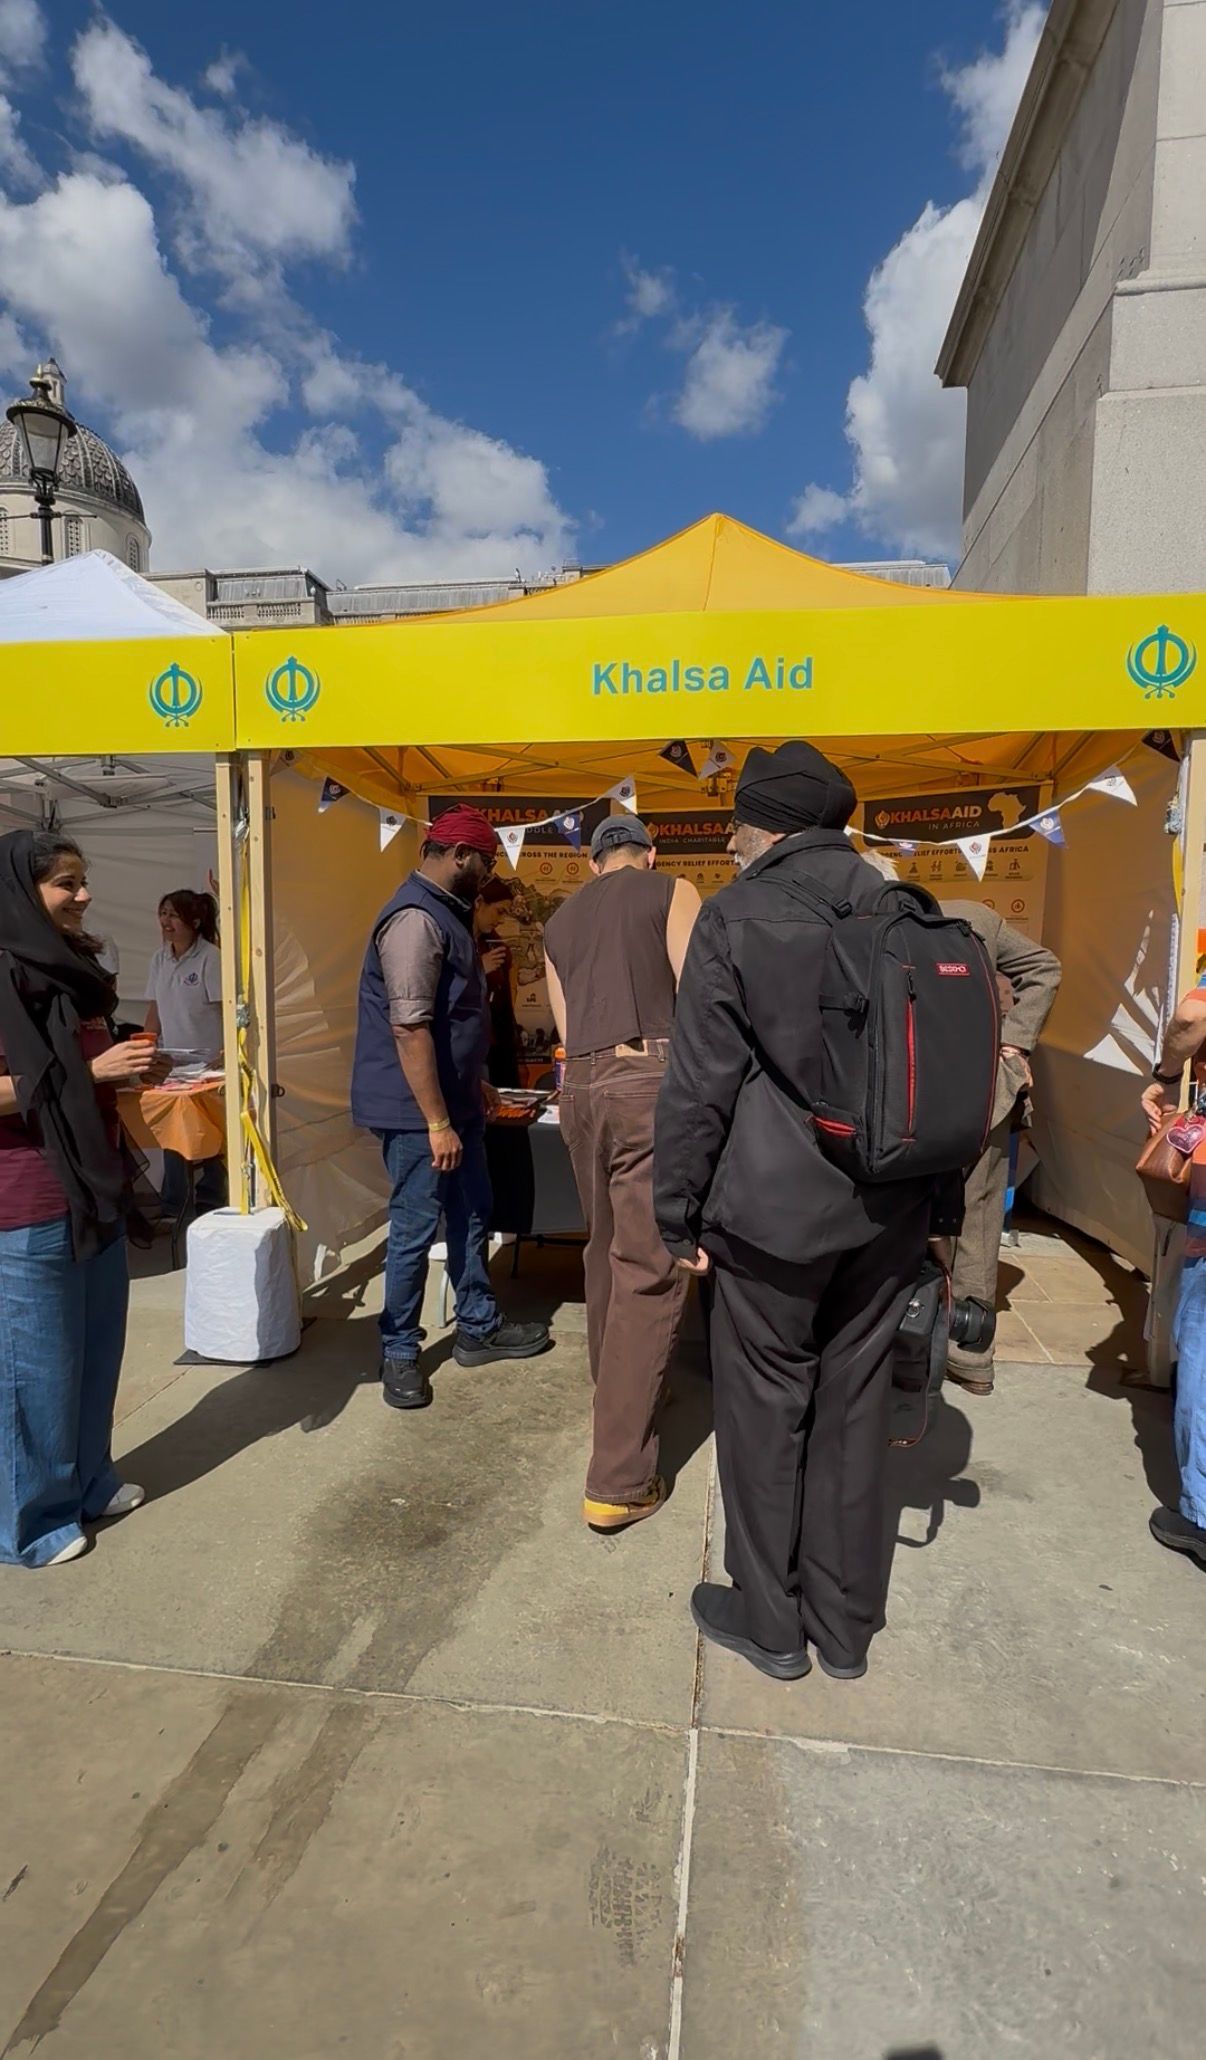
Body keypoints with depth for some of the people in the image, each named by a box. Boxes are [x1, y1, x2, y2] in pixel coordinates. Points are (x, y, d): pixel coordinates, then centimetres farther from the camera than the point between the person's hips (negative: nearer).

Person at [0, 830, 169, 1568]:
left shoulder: (70, 968, 12)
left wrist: (132, 1072, 7)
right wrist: (93, 1070, -25)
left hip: (94, 1188, 8)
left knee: (97, 1348, 17)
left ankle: (89, 1481, 35)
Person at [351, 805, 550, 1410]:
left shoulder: (446, 912, 12)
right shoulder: (415, 918, -20)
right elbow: (409, 1028, -26)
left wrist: (474, 1084, 24)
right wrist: (437, 1123, -25)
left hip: (453, 1100, 10)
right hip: (418, 1111, -10)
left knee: (472, 1216, 18)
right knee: (415, 1230, 2)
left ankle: (478, 1328, 34)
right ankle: (399, 1353, 19)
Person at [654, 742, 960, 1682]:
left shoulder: (735, 917, -8)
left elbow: (700, 1082, -11)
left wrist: (680, 1214, -2)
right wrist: (941, 1207, 18)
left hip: (774, 1208, -5)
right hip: (888, 1208, 5)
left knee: (766, 1406, 11)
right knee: (855, 1405, 16)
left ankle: (770, 1622, 28)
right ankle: (846, 1626, 32)